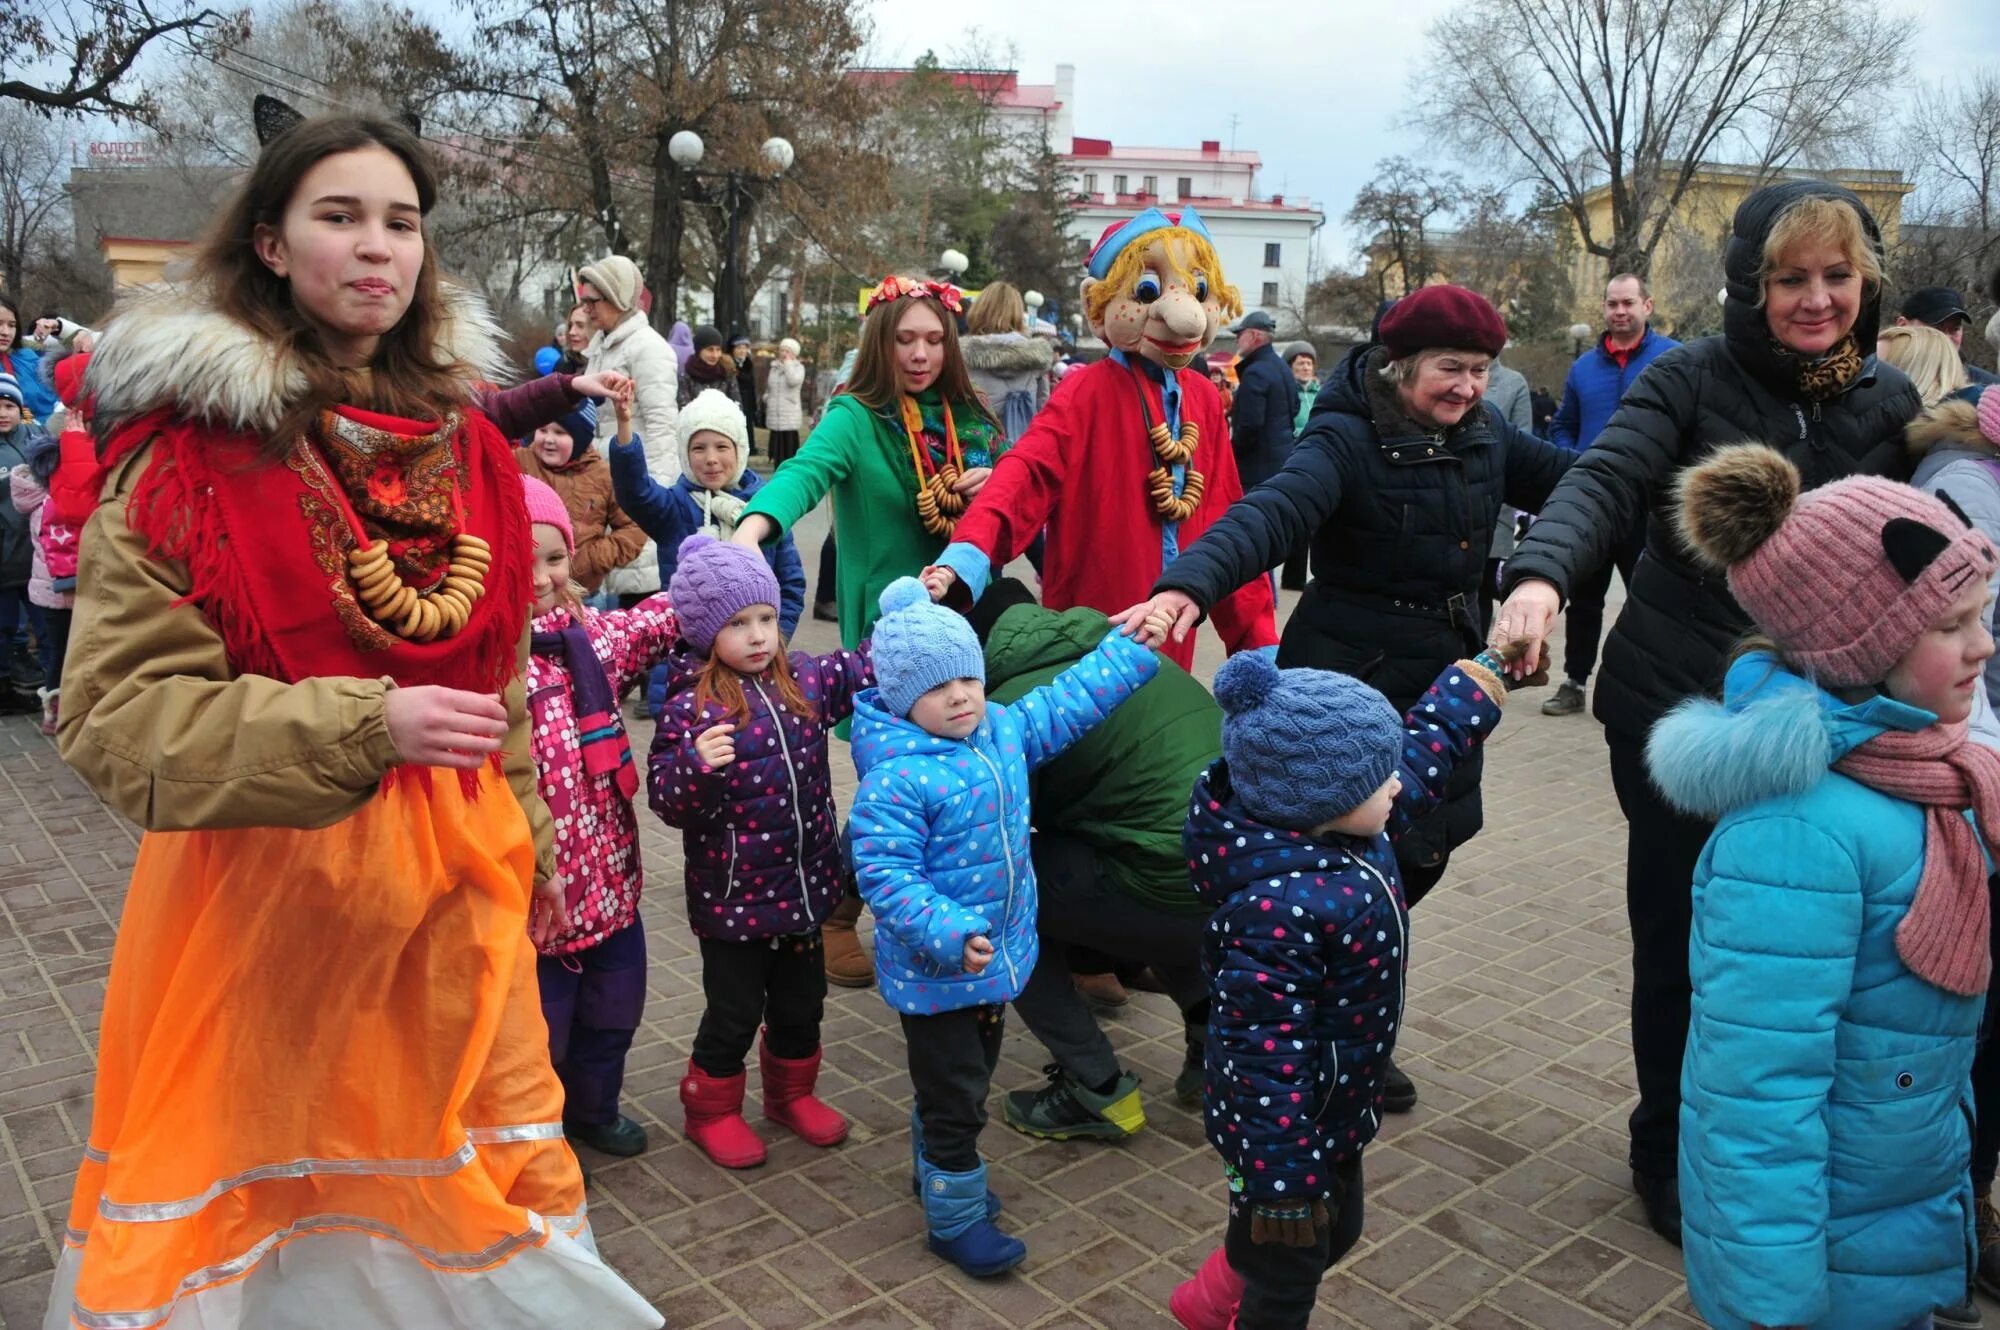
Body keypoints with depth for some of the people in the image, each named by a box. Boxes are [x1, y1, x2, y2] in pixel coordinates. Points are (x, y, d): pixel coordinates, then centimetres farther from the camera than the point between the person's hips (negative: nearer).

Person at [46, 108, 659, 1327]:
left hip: (453, 882, 4)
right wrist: (360, 728, -24)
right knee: (257, 1188, 10)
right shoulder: (189, 444, -9)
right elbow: (116, 708, -13)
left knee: (461, 1174, 14)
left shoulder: (463, 436, 6)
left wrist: (525, 833, 19)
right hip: (265, 883, -4)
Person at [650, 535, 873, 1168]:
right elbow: (667, 802, -16)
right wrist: (695, 765, -36)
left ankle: (791, 1092, 44)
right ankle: (711, 1109, 35)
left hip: (803, 883, 5)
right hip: (732, 895, -5)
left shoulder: (804, 679, -2)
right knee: (735, 1010, 11)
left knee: (801, 1000, 20)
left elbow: (864, 669, 12)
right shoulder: (690, 706, -18)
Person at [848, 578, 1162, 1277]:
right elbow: (885, 875, -29)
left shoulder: (1004, 730, -3)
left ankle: (939, 1170, 48)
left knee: (971, 1073, 25)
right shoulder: (895, 780, -27)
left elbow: (1072, 699, 8)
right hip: (934, 970, -8)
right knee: (953, 1094, 7)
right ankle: (956, 1218, 26)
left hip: (997, 954, 8)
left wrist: (1135, 643, 10)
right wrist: (951, 935, -37)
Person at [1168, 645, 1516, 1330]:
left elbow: (1429, 742, 9)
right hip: (1287, 1123, -10)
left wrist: (1492, 662, 15)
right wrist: (1281, 1181, -26)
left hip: (1335, 1113, 10)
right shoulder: (1277, 907, -36)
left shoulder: (1353, 828, -8)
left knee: (1335, 1231, 29)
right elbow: (1262, 1057, -32)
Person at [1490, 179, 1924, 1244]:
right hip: (1675, 710, -3)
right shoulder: (1691, 380, -8)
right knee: (1678, 939, 7)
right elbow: (1605, 480, -23)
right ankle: (1670, 1152, 30)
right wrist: (1541, 573, -42)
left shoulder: (1890, 400, 5)